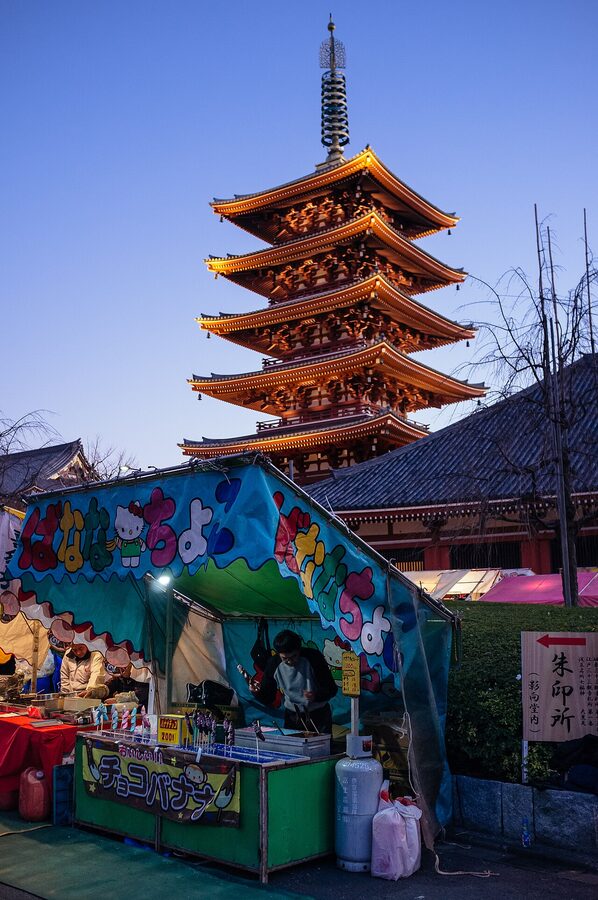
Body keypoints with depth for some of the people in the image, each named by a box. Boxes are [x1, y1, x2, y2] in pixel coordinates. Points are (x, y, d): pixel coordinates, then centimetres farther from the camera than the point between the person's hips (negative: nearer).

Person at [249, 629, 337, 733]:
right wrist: (257, 692, -26)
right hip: (292, 716, 2)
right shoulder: (273, 664, -11)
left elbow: (332, 689, -14)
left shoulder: (314, 657, -19)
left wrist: (316, 695, -34)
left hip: (319, 714, -2)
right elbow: (268, 698, -4)